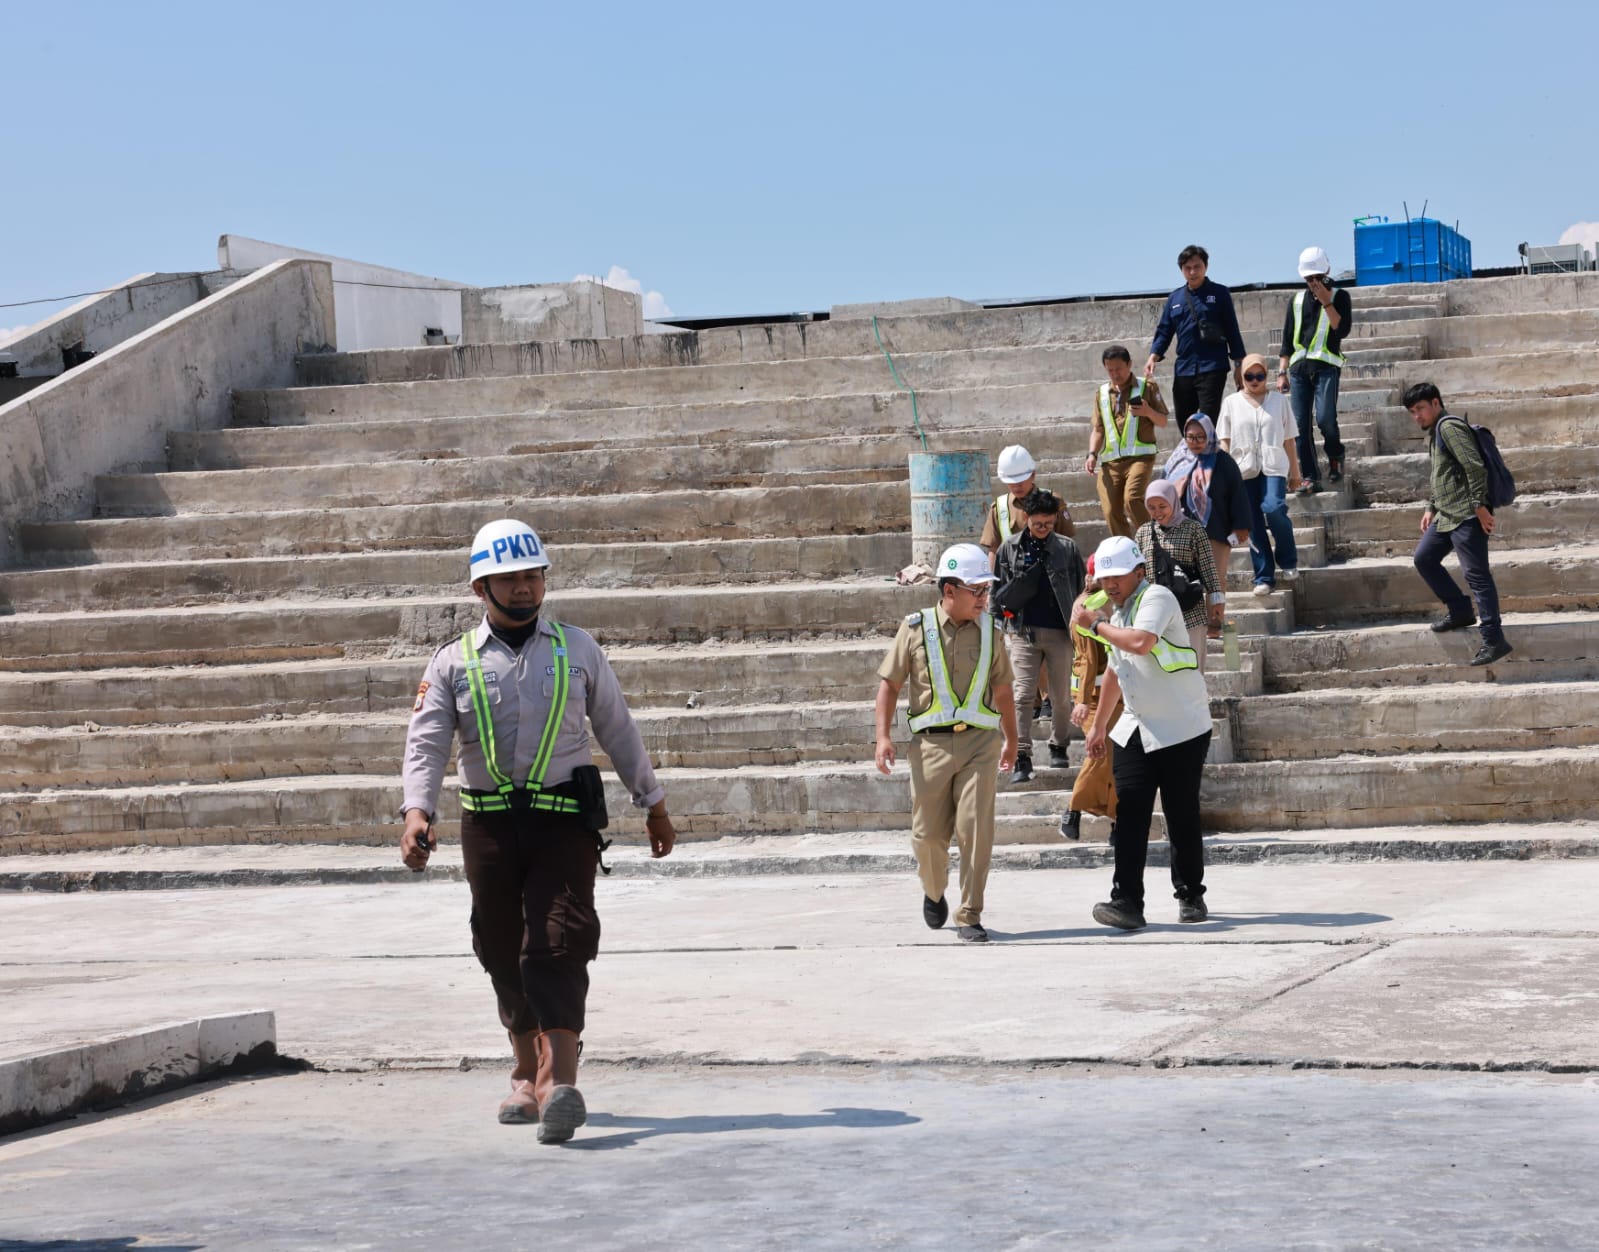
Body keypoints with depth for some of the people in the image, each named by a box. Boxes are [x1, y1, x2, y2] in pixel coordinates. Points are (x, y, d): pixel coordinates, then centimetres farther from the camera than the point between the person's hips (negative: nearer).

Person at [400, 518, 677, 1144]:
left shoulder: (577, 650, 9)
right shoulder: (453, 663, 6)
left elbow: (618, 729, 16)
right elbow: (426, 742, -3)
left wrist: (654, 803, 20)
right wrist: (416, 811, -20)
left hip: (565, 819, -2)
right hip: (488, 824, 2)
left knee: (557, 946, -14)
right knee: (505, 953, 8)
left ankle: (559, 1081, -23)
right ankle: (528, 1074, 26)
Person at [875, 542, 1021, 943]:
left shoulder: (989, 631, 8)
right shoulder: (916, 629, 0)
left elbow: (1002, 690, 19)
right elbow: (890, 684, 4)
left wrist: (1011, 740, 25)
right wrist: (883, 736, -5)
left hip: (980, 743, 1)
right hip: (931, 743, -1)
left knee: (976, 830, -9)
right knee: (927, 834, 5)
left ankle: (969, 916, -2)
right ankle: (934, 892, 35)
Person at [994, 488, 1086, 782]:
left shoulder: (1068, 548, 2)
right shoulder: (1011, 548, 6)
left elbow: (1081, 587, 7)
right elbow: (997, 586, 16)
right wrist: (1008, 609, 2)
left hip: (1060, 632, 0)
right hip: (1023, 632, 0)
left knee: (1061, 695, 9)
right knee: (1023, 695, -8)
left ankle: (1058, 747, 29)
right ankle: (1022, 759, -9)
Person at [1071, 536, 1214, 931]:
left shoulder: (1156, 598, -12)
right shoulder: (1119, 612, 14)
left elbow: (1141, 642, -32)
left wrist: (1096, 623, -19)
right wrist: (1099, 724, 29)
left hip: (1180, 730, -7)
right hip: (1134, 731, 7)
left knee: (1182, 818, 1)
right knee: (1129, 816, -6)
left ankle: (1191, 896, 17)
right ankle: (1126, 902, -11)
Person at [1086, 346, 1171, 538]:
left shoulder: (1147, 387, 6)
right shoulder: (1102, 392, 17)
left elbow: (1163, 421, 6)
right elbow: (1097, 429, 20)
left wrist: (1148, 412, -15)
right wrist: (1092, 454, 4)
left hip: (1140, 455, -4)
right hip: (1110, 460, 4)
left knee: (1132, 499, -26)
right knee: (1111, 512, -5)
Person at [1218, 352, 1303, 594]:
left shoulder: (1278, 401, 11)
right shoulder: (1231, 403, 10)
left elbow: (1288, 439, 13)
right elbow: (1224, 440, 9)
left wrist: (1294, 472, 13)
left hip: (1273, 467, -1)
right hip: (1244, 470, 1)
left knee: (1274, 508, -24)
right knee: (1254, 525, 0)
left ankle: (1288, 561, -4)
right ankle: (1264, 577, 6)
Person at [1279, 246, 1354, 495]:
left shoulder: (1339, 296, 8)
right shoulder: (1297, 299, 18)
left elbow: (1342, 329, -6)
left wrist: (1327, 303, -11)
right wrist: (1282, 372, 12)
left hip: (1326, 366, -4)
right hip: (1299, 368, 4)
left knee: (1325, 418, -19)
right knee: (1301, 424, -4)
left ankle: (1336, 457, 11)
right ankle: (1310, 478, -1)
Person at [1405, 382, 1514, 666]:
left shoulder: (1449, 427, -12)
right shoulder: (1434, 434, 19)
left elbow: (1474, 467, -20)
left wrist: (1480, 506, -22)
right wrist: (1431, 508, 20)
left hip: (1466, 515, -11)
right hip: (1447, 515, 11)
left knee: (1476, 574, -11)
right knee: (1424, 558, 16)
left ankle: (1494, 640, -11)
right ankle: (1459, 611, 22)